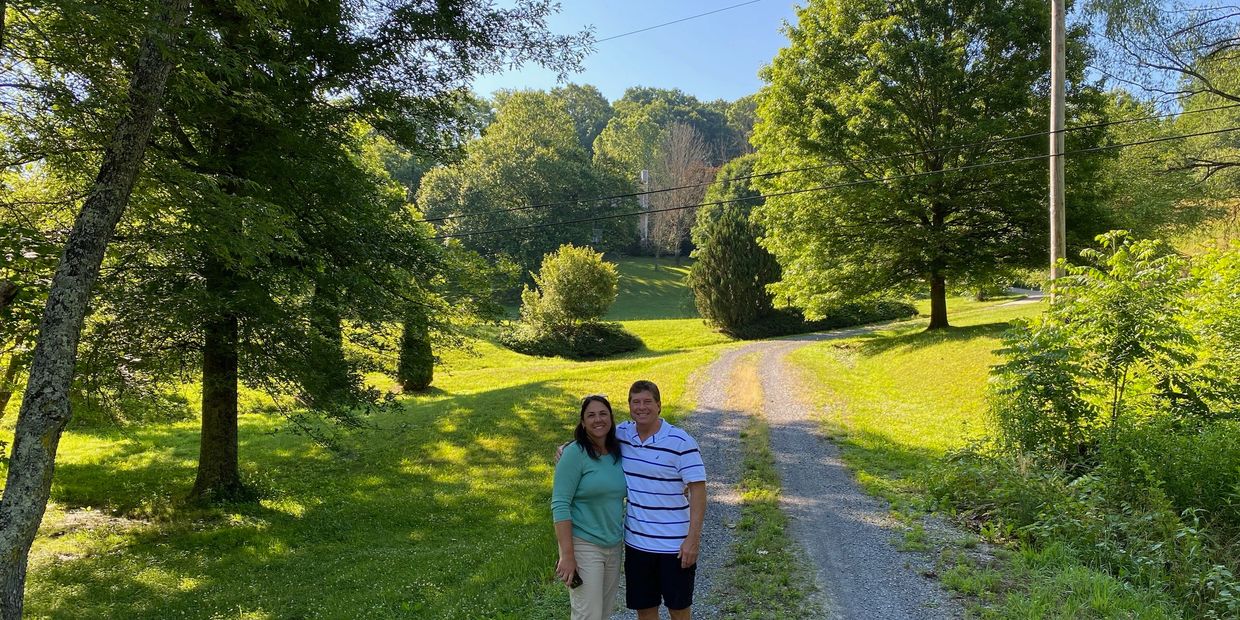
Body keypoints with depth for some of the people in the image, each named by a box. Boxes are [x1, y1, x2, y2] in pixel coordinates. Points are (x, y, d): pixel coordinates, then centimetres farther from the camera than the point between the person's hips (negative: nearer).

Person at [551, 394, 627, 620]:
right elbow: (560, 505, -17)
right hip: (583, 546, -6)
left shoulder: (618, 453, 4)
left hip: (614, 546, 6)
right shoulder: (575, 453, -14)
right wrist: (567, 555, -21)